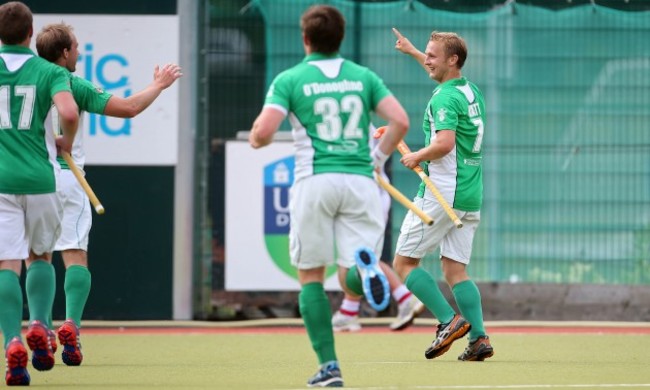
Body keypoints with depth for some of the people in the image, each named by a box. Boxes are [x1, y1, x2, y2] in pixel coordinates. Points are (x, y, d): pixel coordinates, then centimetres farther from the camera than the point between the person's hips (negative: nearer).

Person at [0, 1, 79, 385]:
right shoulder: (51, 72, 2)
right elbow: (69, 112, -15)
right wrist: (67, 142, 6)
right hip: (40, 178, 0)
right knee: (41, 256, 20)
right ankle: (40, 327, 0)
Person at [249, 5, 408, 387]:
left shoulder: (290, 80, 1)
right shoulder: (363, 77, 10)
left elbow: (263, 132, -8)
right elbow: (400, 121, 0)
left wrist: (255, 139, 16)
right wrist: (378, 158, 15)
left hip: (316, 181, -2)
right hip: (360, 181, 2)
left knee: (311, 276, 10)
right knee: (351, 280, 7)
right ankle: (364, 263, -32)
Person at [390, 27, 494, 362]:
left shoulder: (445, 98, -14)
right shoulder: (471, 91, 14)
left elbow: (445, 143, -28)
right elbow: (440, 71, 38)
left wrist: (417, 157, -11)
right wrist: (412, 52, 45)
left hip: (441, 193, -9)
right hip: (470, 196, 9)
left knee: (404, 262, 1)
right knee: (455, 270, 8)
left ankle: (450, 320, -11)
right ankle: (479, 337, -5)